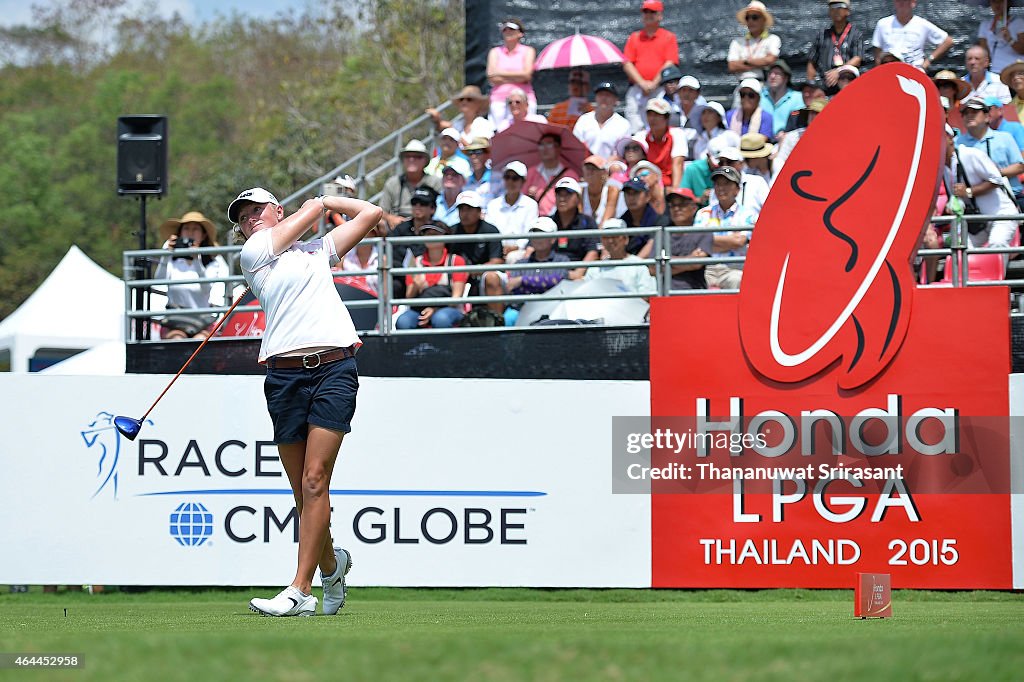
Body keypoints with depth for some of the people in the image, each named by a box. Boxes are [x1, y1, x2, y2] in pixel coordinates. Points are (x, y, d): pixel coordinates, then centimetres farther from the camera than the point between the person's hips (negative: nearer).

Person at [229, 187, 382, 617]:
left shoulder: (319, 250, 21)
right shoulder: (252, 254, 11)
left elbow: (371, 213, 27)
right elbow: (311, 209, 13)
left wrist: (327, 198, 33)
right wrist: (314, 205, 33)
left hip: (334, 367, 0)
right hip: (285, 373, 0)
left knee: (314, 481, -12)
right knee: (303, 491, 1)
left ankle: (300, 589, -17)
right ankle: (331, 564, 27)